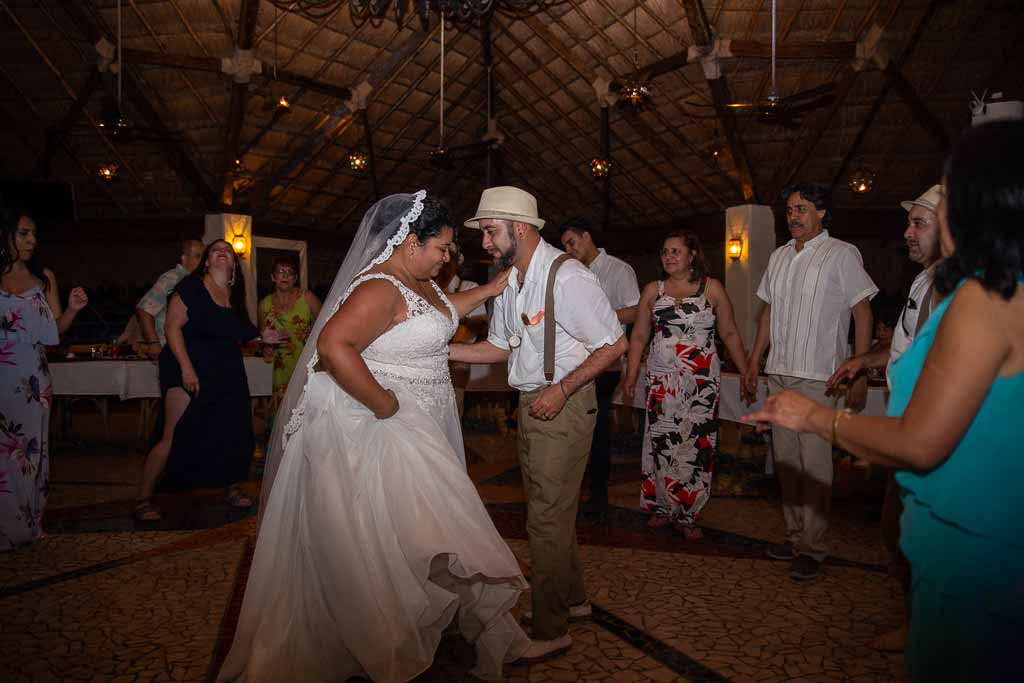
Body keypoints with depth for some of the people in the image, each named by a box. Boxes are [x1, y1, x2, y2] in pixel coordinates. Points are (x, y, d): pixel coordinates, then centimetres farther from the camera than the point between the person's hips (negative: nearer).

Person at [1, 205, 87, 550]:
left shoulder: (44, 277, 8)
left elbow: (56, 330, 9)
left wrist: (72, 309, -9)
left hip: (32, 379, 2)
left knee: (31, 448, 6)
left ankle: (28, 524, 18)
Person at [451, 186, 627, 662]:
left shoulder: (567, 278, -20)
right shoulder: (507, 280, 6)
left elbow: (615, 344, -16)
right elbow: (500, 346, 13)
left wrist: (561, 390, -20)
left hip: (564, 405, -9)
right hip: (530, 404, 9)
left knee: (547, 518, -2)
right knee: (549, 509, 19)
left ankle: (550, 632, 14)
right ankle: (572, 599, 39)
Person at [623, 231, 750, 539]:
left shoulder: (712, 288, 3)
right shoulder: (653, 290, 8)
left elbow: (730, 334, 6)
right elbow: (639, 336, 9)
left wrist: (746, 372, 1)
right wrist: (630, 376, 4)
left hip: (702, 381, -1)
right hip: (661, 380, 1)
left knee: (696, 444, 0)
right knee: (661, 443, 1)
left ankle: (687, 515, 13)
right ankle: (662, 507, 17)